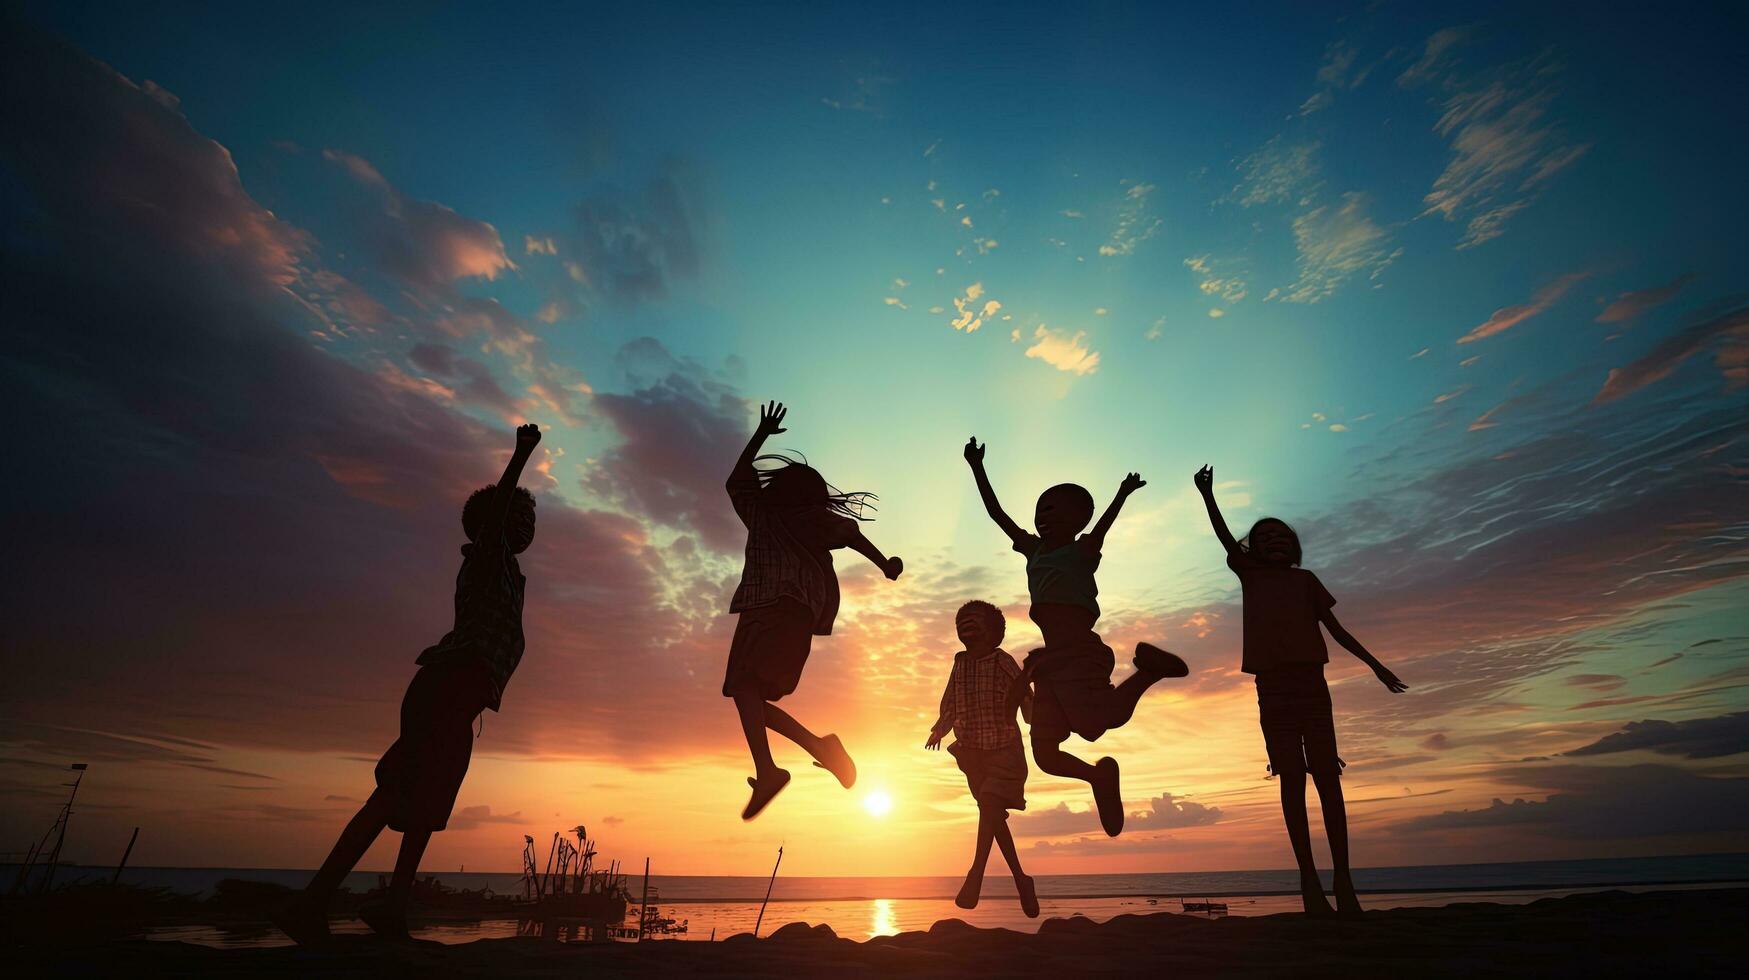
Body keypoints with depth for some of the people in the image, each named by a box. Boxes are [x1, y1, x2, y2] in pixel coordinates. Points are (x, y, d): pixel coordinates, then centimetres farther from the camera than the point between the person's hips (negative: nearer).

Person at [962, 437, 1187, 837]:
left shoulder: (1082, 550, 4)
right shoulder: (1035, 550, 19)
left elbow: (1102, 526, -11)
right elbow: (998, 514, 20)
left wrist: (1122, 495, -25)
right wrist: (977, 468, 19)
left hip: (1079, 653, -6)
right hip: (1051, 660, 6)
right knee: (1045, 754, 0)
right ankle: (1099, 776, 24)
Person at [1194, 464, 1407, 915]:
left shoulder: (1305, 579, 15)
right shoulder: (1249, 575, 12)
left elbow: (1335, 628, 14)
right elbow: (1226, 537, -2)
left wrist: (1375, 665, 7)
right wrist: (1207, 496, -15)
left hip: (1310, 683, 1)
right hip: (1272, 686, -1)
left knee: (1326, 776, -3)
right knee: (1292, 779, -1)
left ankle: (1342, 879, 0)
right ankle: (1309, 878, 3)